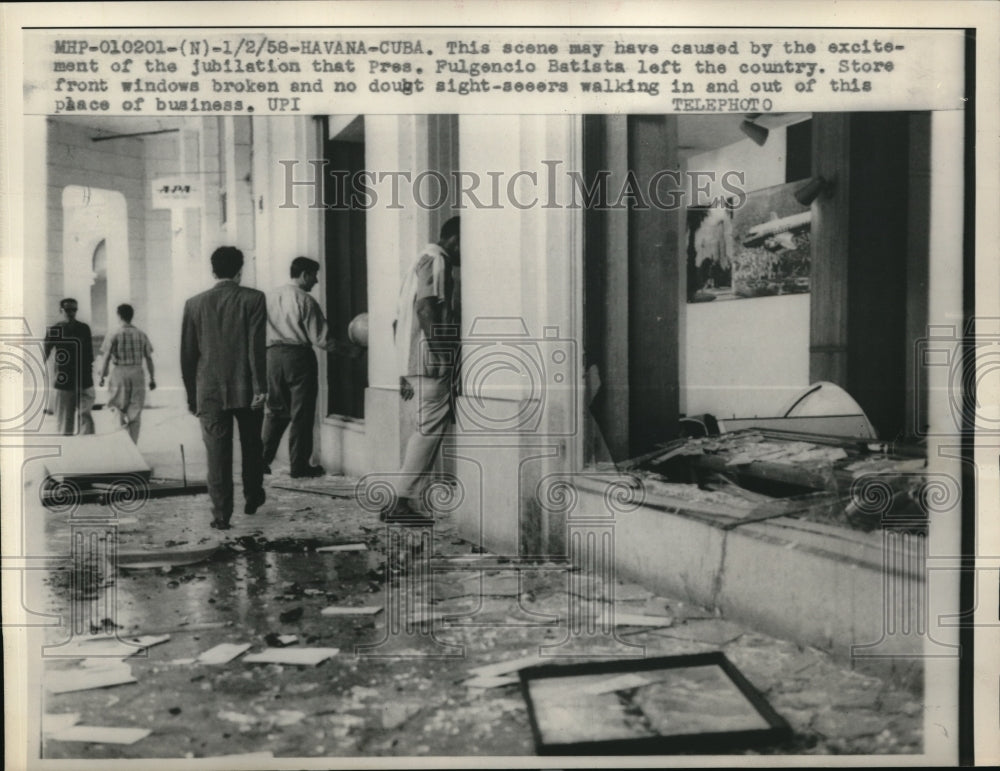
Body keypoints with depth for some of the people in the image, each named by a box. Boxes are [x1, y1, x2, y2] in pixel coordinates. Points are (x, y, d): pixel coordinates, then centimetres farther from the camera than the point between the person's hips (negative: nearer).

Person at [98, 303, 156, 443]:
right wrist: (152, 378, 11)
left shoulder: (114, 336, -8)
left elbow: (107, 359, -6)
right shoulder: (141, 335, 0)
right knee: (135, 413, 7)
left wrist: (102, 376, 7)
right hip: (137, 374, 2)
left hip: (120, 373, -2)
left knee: (120, 410, 13)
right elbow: (149, 358, 4)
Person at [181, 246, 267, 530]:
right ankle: (252, 498, 33)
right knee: (251, 446, 19)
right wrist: (260, 387, -11)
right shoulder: (253, 299, -4)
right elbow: (256, 346, -12)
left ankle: (221, 514, 0)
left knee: (218, 453, 3)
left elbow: (187, 354, 6)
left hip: (210, 391, 1)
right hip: (246, 390, -1)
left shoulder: (194, 304, 3)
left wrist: (191, 396, 13)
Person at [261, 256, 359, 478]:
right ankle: (299, 465, 6)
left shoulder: (271, 297, 8)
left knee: (275, 410, 16)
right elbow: (320, 338, -10)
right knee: (301, 413, 3)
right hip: (298, 356, -6)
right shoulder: (305, 300, -9)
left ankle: (262, 460, 12)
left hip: (273, 355, 6)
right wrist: (349, 350, -1)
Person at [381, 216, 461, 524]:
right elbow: (426, 308, -20)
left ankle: (400, 503, 11)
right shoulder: (437, 260, -5)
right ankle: (402, 502, -6)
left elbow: (399, 320, 24)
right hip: (431, 362, -10)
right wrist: (445, 361, -22)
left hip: (412, 361, 10)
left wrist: (405, 373, 24)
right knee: (431, 428, -7)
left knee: (427, 430, 11)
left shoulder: (423, 260, 25)